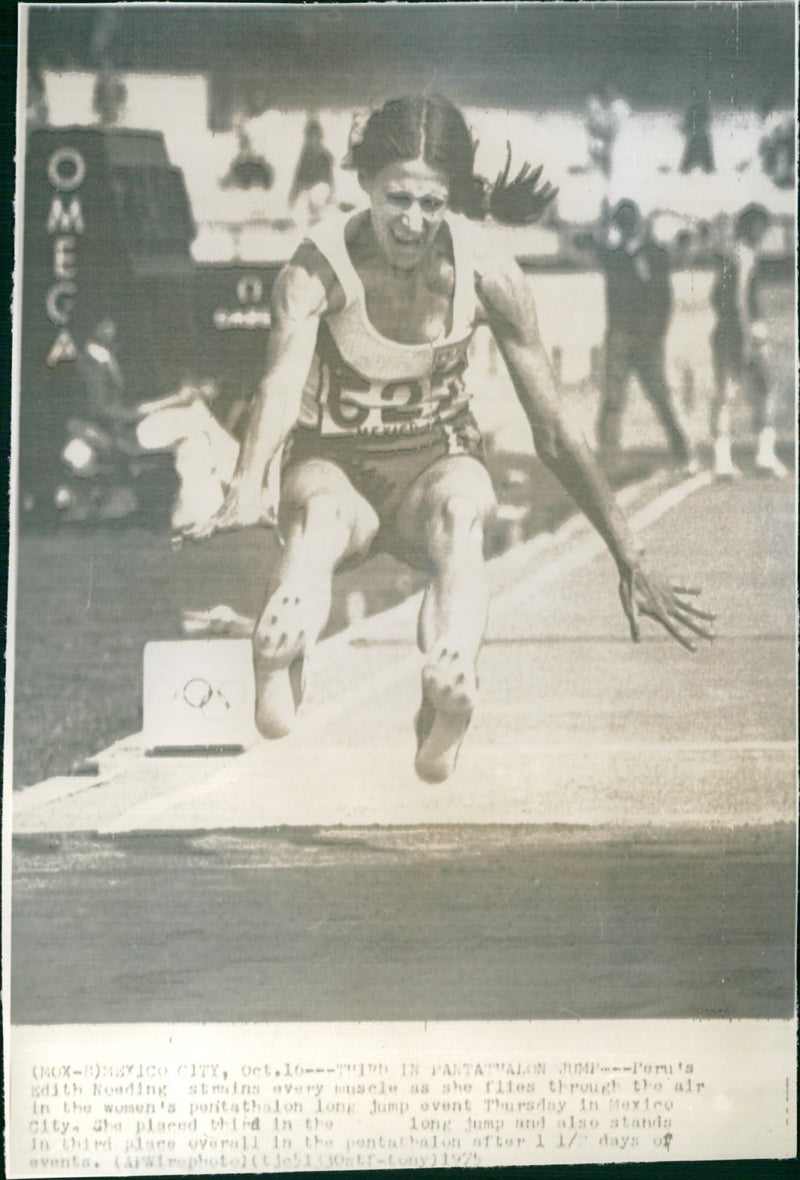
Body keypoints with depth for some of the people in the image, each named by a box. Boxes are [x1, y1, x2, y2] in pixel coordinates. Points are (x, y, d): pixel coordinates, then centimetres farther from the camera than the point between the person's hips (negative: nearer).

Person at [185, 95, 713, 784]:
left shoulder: (487, 272, -11)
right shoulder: (318, 268, -14)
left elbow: (554, 431, -9)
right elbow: (281, 385, -31)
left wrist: (630, 558, -8)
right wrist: (247, 488, -53)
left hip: (436, 456, 1)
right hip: (335, 462, 0)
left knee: (460, 502, -38)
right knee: (322, 513, -38)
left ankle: (449, 698, -63)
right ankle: (280, 661, -69)